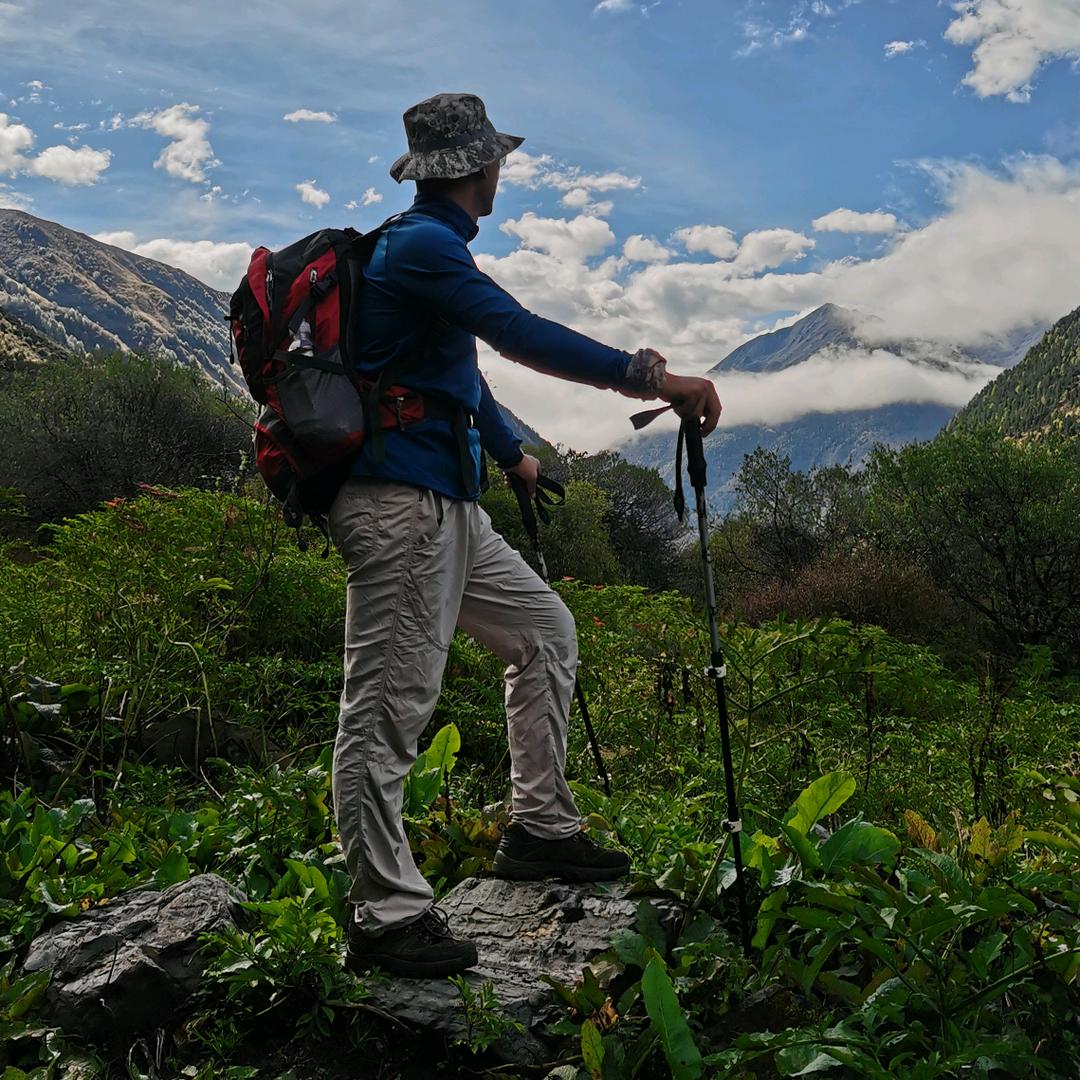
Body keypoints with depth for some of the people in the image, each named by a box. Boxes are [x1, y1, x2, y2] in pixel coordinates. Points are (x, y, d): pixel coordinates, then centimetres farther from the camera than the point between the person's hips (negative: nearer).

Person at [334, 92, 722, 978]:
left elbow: (460, 367, 33)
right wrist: (647, 377, -21)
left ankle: (541, 829, 22)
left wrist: (512, 454, 44)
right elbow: (523, 335, -22)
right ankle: (387, 920, 1)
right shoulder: (418, 246, -11)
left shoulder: (427, 248, 22)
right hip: (399, 504, -11)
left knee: (545, 629, 15)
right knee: (390, 705, -7)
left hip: (448, 505, 11)